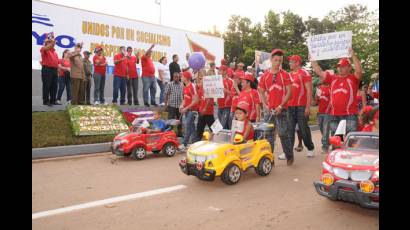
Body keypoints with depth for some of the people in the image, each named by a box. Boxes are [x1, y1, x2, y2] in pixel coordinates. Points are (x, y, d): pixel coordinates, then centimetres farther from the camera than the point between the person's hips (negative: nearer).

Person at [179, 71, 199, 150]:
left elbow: (196, 100, -18)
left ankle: (185, 145, -7)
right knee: (191, 127, 13)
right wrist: (182, 105, 2)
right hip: (187, 110, 8)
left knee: (187, 127, -10)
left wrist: (186, 108, -18)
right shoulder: (185, 87, 12)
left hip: (192, 110, -8)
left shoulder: (192, 86, -14)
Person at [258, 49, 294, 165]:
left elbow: (289, 92, -4)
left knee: (284, 134, -2)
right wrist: (265, 105, -2)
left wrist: (281, 106, -13)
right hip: (269, 109, 3)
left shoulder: (285, 75, 0)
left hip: (281, 109, -3)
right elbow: (261, 92, 11)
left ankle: (290, 156, 15)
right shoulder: (265, 76, 7)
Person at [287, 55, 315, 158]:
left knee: (304, 129, 3)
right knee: (290, 129, 4)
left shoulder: (304, 73, -3)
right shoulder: (289, 75, 16)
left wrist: (308, 106, -15)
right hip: (290, 106, 5)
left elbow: (309, 90, -8)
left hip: (301, 106, -5)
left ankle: (310, 148, 20)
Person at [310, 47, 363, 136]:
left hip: (350, 115, -4)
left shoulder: (353, 78, 3)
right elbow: (319, 72, 11)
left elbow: (359, 71, -17)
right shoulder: (333, 78, 14)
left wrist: (353, 56, -20)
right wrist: (312, 60, 8)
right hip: (334, 116, 4)